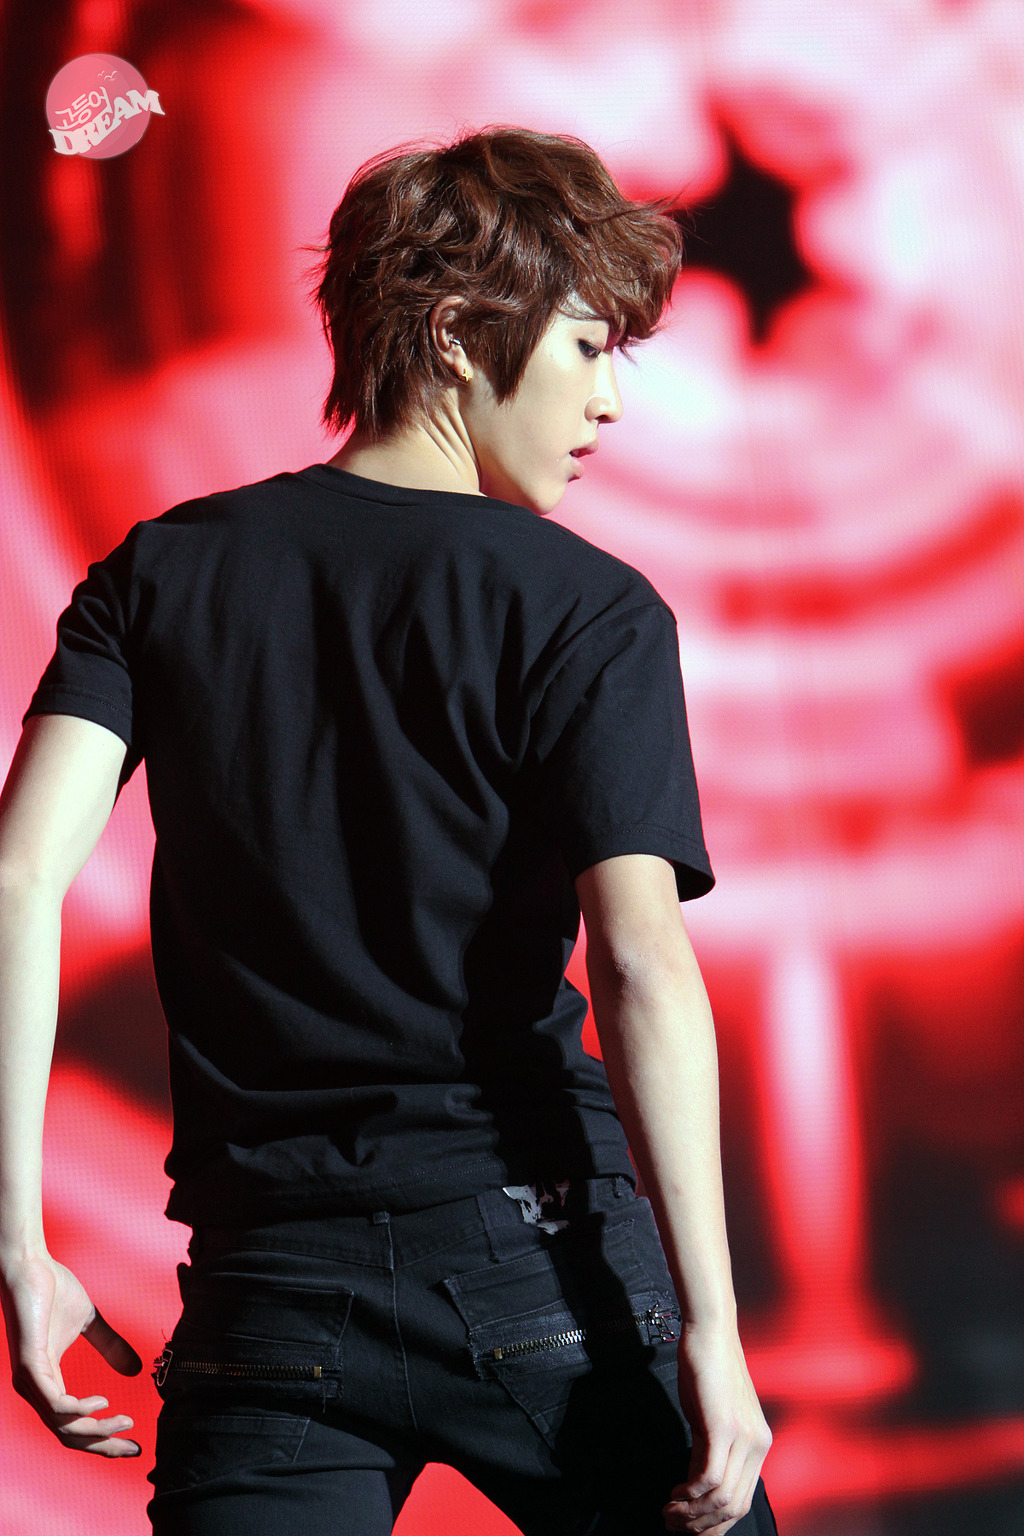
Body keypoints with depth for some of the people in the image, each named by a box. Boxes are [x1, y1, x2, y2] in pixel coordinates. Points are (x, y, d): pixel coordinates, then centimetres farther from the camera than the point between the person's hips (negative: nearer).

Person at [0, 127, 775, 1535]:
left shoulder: (159, 574, 9)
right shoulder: (585, 610, -2)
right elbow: (643, 963, -14)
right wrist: (708, 1327, -15)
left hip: (268, 1286, 3)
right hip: (537, 1254, -3)